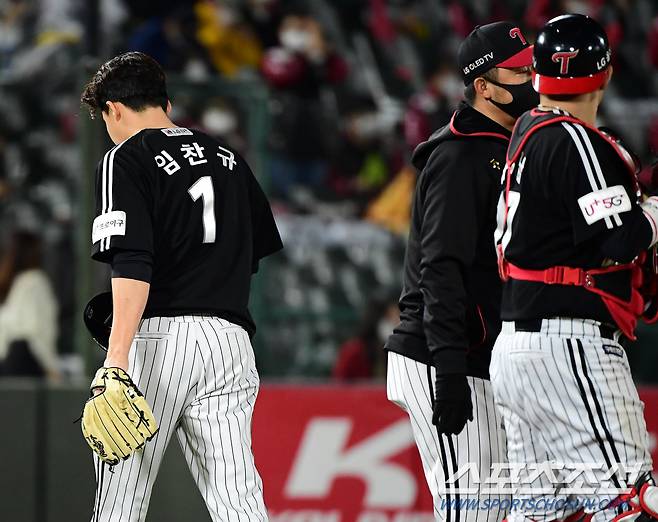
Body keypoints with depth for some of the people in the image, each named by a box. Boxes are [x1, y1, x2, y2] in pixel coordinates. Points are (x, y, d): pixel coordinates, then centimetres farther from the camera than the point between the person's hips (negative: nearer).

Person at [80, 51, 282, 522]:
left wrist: (117, 360, -22)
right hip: (228, 337, 5)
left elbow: (133, 266, -14)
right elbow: (259, 249, 26)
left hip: (158, 335, -5)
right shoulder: (229, 158, 19)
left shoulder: (126, 159, -2)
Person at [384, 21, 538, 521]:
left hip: (484, 364, 10)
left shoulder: (509, 152, 19)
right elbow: (442, 268, -21)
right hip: (437, 364, -10)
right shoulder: (460, 156, -13)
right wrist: (450, 368, -27)